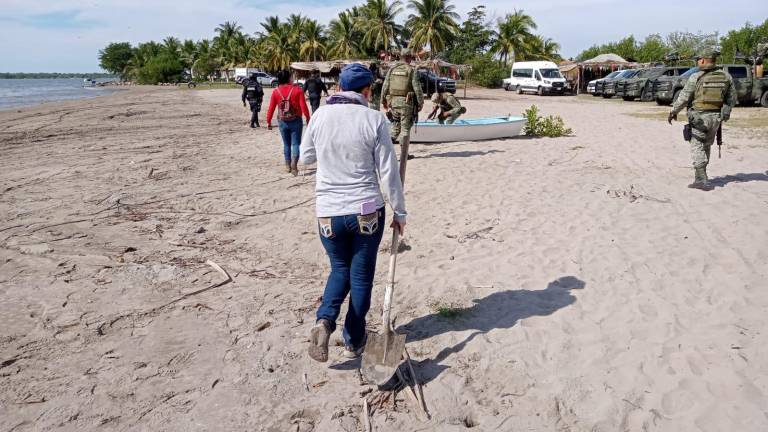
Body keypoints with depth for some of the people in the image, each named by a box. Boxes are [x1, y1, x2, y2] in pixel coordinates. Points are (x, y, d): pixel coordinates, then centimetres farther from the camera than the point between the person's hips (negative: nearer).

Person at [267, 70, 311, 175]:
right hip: (296, 121, -2)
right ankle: (294, 164, -16)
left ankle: (288, 165, 23)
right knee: (296, 144, 3)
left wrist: (268, 122, 8)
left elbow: (271, 108, -1)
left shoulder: (276, 92, -2)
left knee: (286, 144, 17)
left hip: (282, 122, 2)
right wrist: (308, 118, 1)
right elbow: (303, 106, -10)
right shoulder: (297, 89, -8)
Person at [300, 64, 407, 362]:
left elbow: (306, 157, 12)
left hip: (328, 212, 2)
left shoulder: (320, 116, -2)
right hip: (367, 212, -2)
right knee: (361, 275, 14)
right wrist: (399, 212, 3)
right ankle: (353, 341, 24)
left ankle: (324, 322, 0)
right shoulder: (374, 120, -9)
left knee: (340, 269, 22)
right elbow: (388, 172, -7)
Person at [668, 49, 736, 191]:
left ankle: (702, 179, -9)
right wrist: (726, 112, 25)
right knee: (707, 146, 18)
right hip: (716, 117, 5)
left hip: (699, 117, -5)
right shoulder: (726, 77, 5)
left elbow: (683, 98, -9)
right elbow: (732, 99, 11)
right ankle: (700, 176, 26)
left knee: (697, 147, 0)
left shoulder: (696, 77, -11)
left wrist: (673, 112, 4)